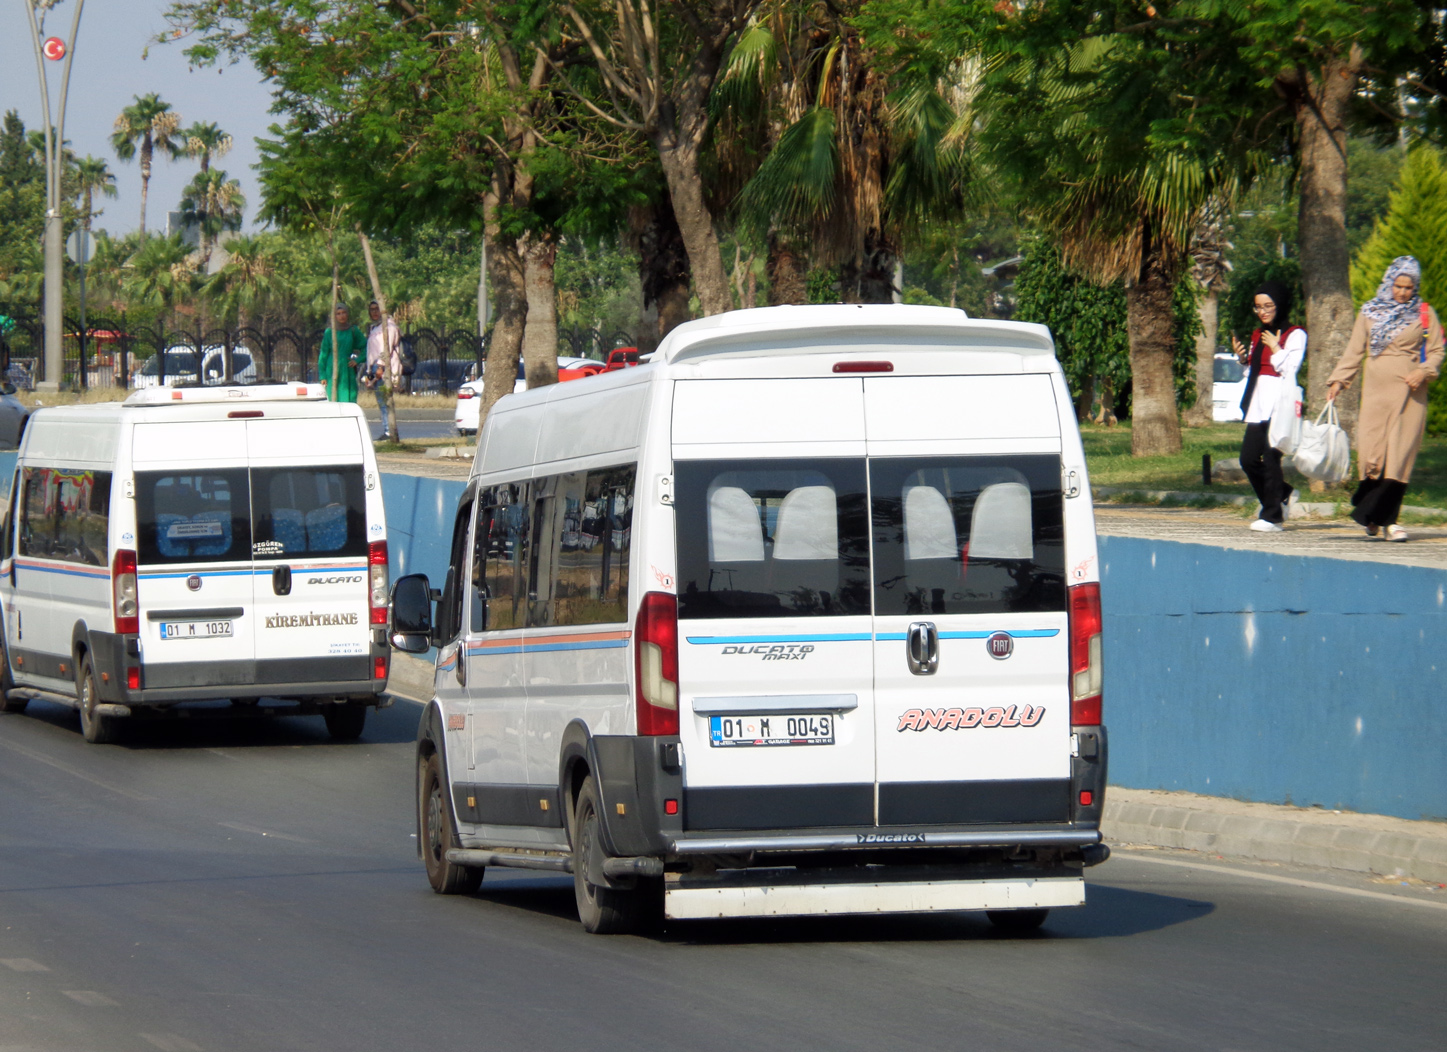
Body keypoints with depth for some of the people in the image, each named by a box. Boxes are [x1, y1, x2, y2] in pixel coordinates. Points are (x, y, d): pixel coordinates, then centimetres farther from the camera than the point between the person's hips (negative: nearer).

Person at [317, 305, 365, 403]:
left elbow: (366, 347, 14)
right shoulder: (329, 333, 5)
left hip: (348, 372, 1)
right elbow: (323, 354, 6)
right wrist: (322, 376, 1)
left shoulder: (353, 331, 7)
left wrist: (357, 360, -1)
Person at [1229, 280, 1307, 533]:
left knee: (1270, 458, -11)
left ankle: (1273, 517, -6)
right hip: (1258, 405, 8)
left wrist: (1275, 348, -11)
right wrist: (1242, 358, 7)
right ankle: (1283, 495, 24)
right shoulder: (1258, 335, 20)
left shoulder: (1294, 334, -3)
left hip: (1279, 404, -8)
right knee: (1248, 459, 2)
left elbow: (1290, 368, -11)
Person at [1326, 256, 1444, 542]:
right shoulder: (1370, 312, 11)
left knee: (1400, 453, -8)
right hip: (1376, 392, 1)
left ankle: (1386, 518, -6)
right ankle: (1374, 517, 5)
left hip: (1409, 394, -1)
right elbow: (1354, 351, 13)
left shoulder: (1424, 314, 8)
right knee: (1371, 451, -8)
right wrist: (1338, 380, 2)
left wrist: (1424, 372, -12)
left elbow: (1436, 351, 7)